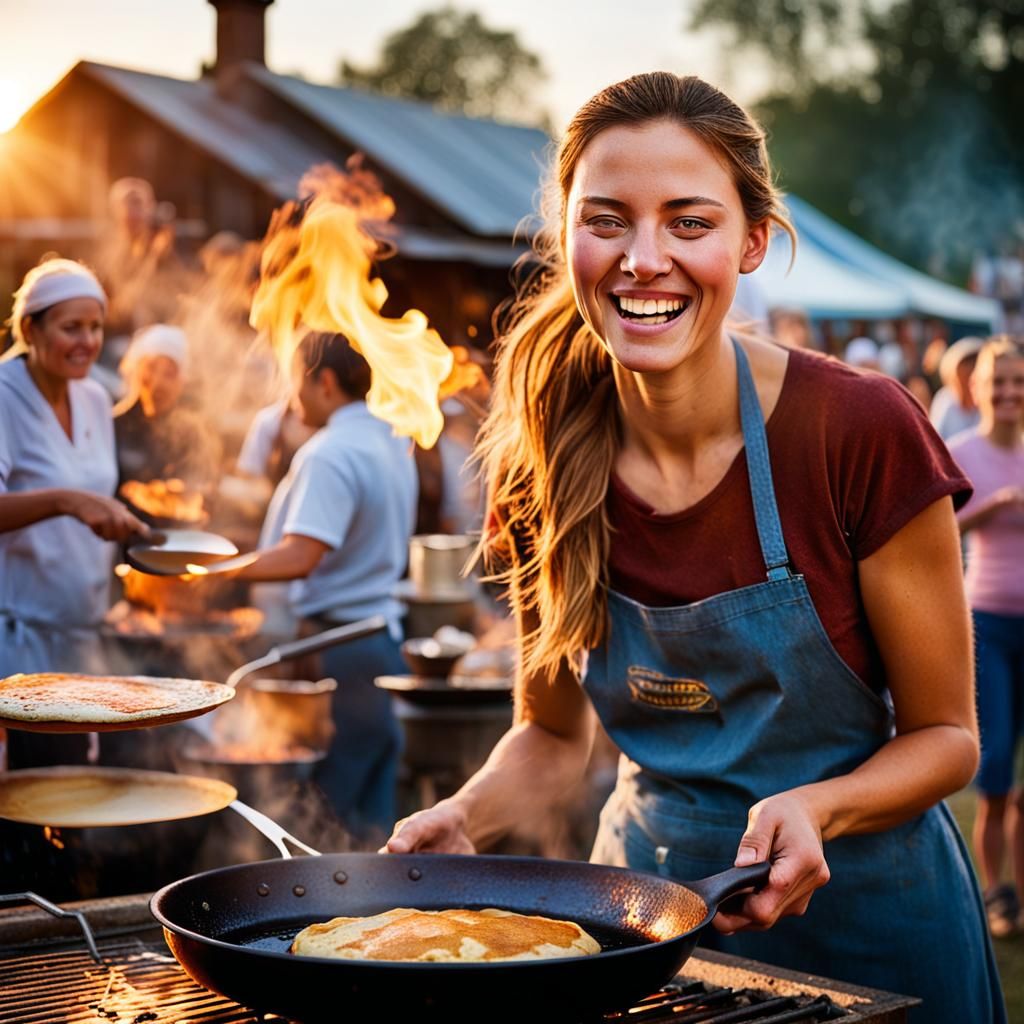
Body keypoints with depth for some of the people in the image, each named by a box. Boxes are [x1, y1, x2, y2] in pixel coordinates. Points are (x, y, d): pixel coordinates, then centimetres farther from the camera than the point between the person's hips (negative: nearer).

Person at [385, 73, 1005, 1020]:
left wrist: (814, 810, -28)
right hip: (648, 885, 3)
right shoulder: (544, 463, -9)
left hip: (859, 911, -3)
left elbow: (945, 734, -10)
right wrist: (464, 818, -15)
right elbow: (554, 731, 4)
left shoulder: (863, 430, -20)